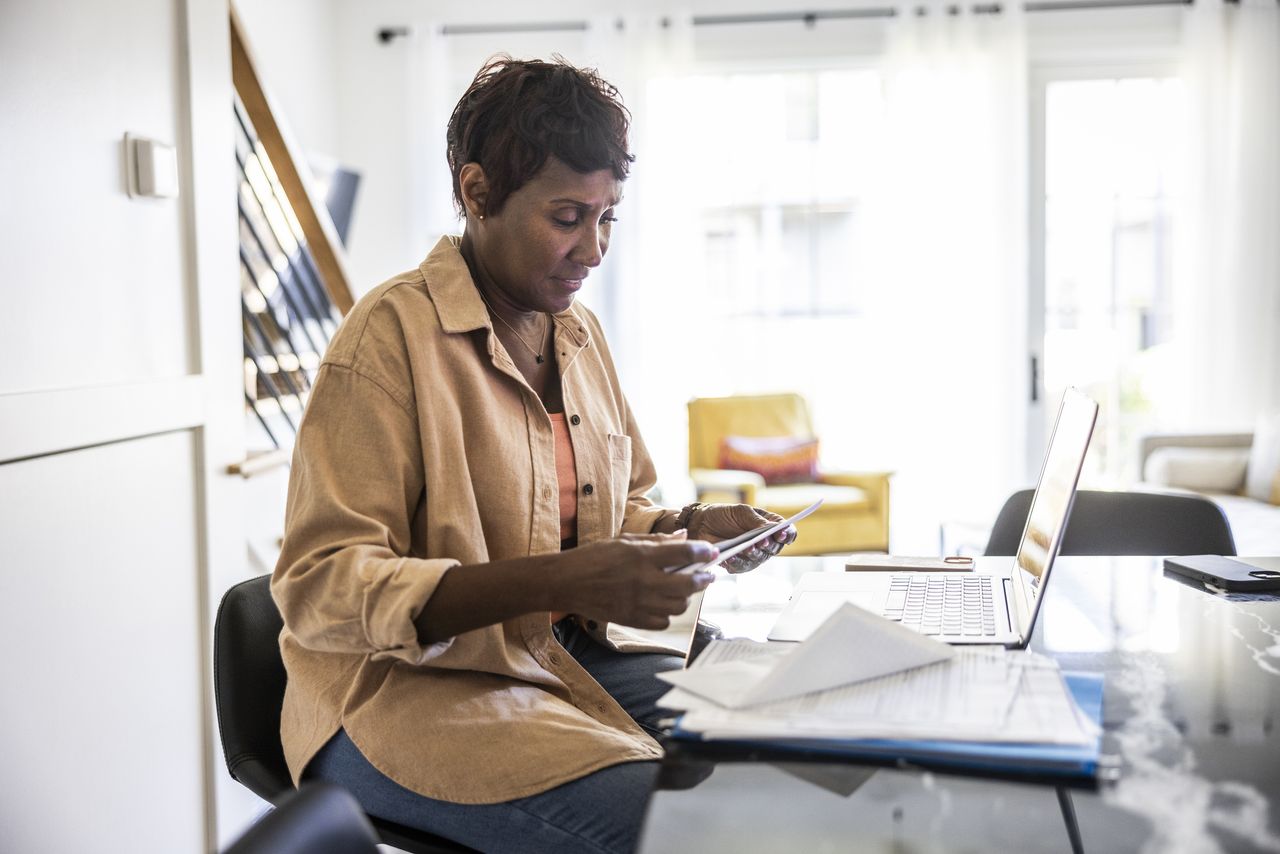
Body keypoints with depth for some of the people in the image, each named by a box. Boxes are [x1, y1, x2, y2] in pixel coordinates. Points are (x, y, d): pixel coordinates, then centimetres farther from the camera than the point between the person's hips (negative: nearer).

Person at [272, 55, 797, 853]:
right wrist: (560, 581, -30)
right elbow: (322, 588, -20)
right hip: (409, 686, -7)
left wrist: (694, 526, -2)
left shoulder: (580, 331, 9)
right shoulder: (391, 335, -15)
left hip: (577, 653, 7)